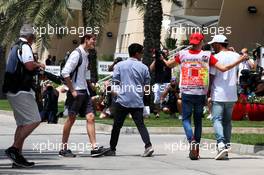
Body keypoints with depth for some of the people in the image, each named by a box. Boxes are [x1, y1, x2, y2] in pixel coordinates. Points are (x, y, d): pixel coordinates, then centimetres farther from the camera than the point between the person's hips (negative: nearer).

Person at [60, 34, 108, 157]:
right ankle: (64, 148, 9)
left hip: (84, 91, 8)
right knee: (71, 118, -1)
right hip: (76, 92, -8)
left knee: (90, 117, 1)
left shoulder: (85, 55, 15)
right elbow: (65, 73, -20)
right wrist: (72, 90, -19)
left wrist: (87, 88, 16)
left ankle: (94, 147, -1)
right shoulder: (76, 54, -13)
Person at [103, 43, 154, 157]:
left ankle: (112, 149, 15)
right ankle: (148, 145, -15)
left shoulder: (120, 65, 1)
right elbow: (147, 85, 7)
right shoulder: (143, 67, 2)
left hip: (122, 100, 0)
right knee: (140, 124, 2)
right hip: (137, 102, 1)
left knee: (117, 125, 9)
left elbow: (115, 82, 2)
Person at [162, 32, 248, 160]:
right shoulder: (207, 55, -3)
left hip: (186, 93, 0)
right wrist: (240, 60, 4)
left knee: (186, 119, 6)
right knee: (198, 120, 12)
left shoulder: (182, 54, 0)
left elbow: (168, 64, 16)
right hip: (201, 93, 1)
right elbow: (223, 68, -6)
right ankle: (196, 150, 13)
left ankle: (191, 140, -21)